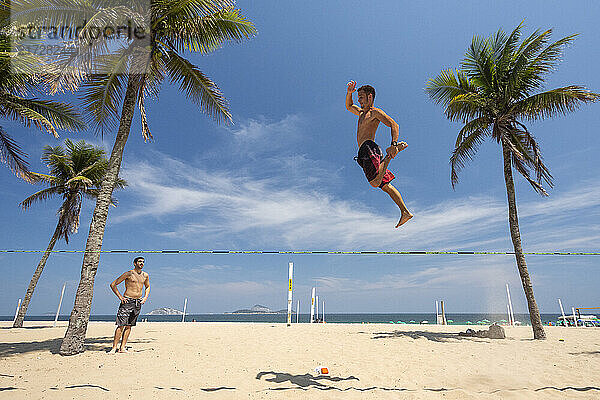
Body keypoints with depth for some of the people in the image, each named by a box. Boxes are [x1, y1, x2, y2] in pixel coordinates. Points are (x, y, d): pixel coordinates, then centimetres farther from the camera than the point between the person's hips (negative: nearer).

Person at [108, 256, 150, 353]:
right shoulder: (128, 274, -6)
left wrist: (145, 297, 11)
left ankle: (122, 347, 12)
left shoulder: (145, 275, 10)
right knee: (121, 325, -7)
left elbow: (147, 287, 27)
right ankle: (114, 347, 2)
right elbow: (113, 284, -4)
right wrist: (120, 297, -10)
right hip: (127, 301, -5)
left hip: (138, 302, 5)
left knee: (129, 326, 8)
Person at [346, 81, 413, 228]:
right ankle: (405, 212, 1)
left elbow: (394, 125, -10)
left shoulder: (375, 112, 2)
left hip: (369, 148, -9)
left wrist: (393, 144, -26)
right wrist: (349, 92, 27)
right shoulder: (362, 113, 29)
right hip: (364, 152, 9)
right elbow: (349, 107, 46)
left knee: (375, 182, -26)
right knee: (385, 185, 2)